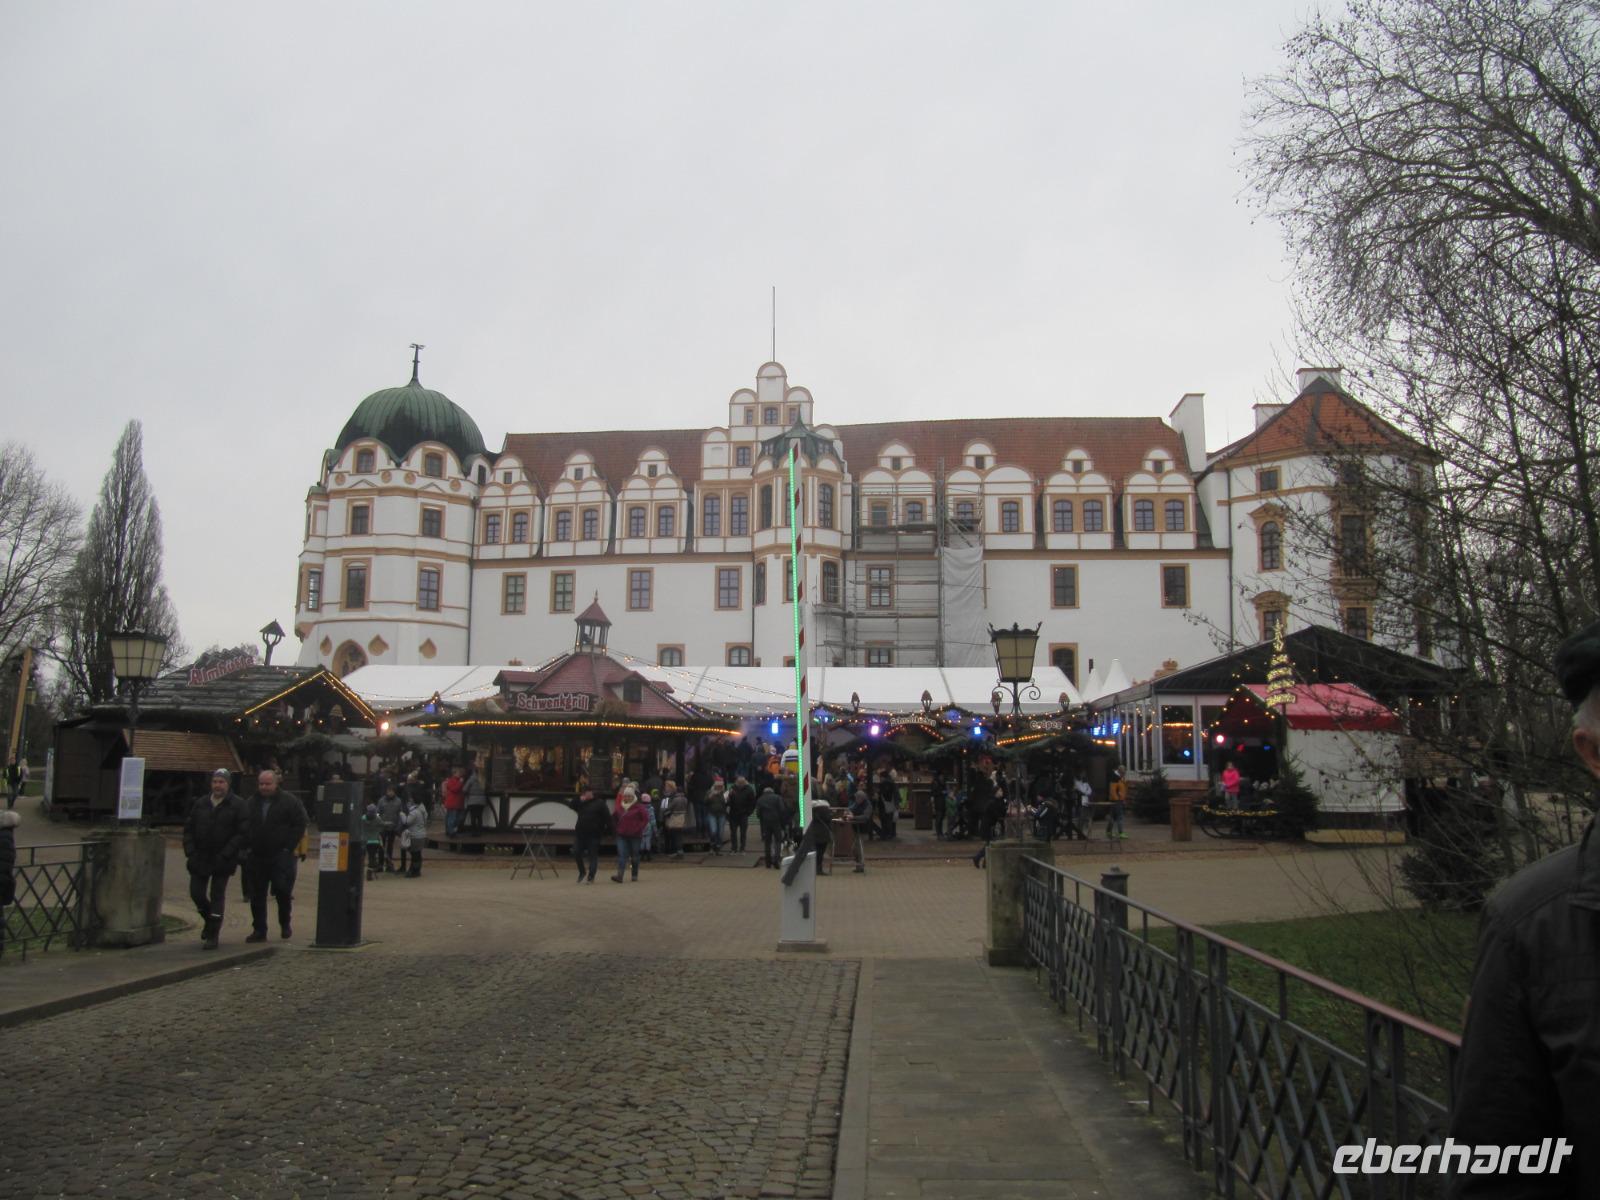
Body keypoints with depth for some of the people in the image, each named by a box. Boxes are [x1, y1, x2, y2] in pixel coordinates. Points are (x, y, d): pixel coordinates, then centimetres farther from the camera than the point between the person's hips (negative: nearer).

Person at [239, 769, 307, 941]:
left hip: (281, 856, -4)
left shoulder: (290, 801, -3)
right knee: (256, 895, 6)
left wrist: (288, 848, -11)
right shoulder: (250, 804, 12)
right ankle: (259, 930, 14)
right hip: (256, 857, 5)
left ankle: (285, 923, 16)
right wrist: (247, 847, 4)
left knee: (283, 891, -6)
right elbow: (243, 827, 17)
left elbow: (299, 825, -5)